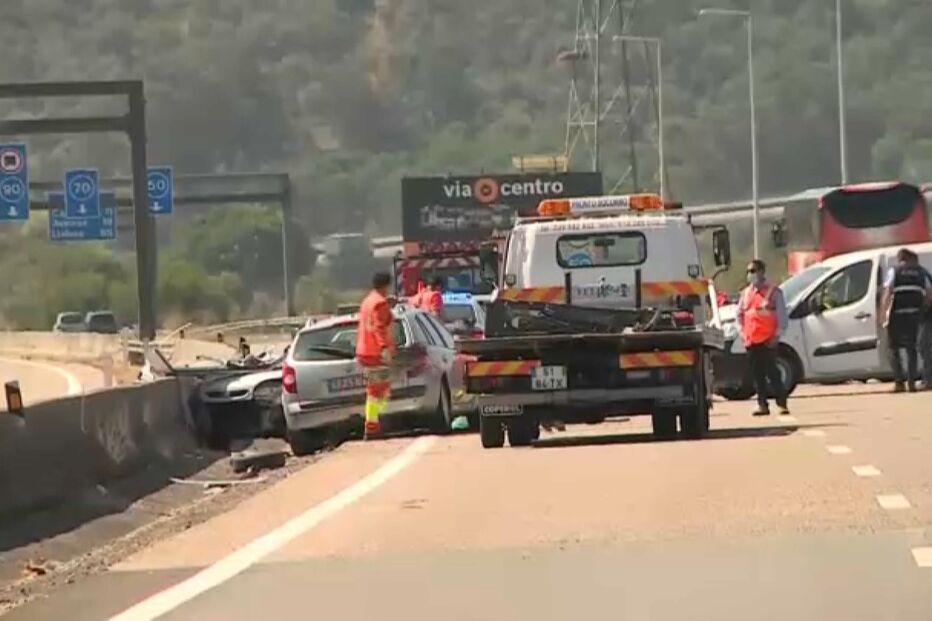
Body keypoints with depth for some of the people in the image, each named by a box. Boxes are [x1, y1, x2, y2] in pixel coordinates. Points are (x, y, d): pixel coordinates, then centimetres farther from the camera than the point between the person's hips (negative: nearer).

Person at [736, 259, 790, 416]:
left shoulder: (773, 292, -2)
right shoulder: (746, 293, 14)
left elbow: (783, 316, -4)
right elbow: (739, 314, 20)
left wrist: (777, 335, -9)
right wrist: (742, 332, 7)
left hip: (768, 341, -5)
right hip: (751, 341, 5)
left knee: (772, 372, -8)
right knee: (757, 374, 6)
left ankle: (782, 403, -4)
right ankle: (762, 405, 10)